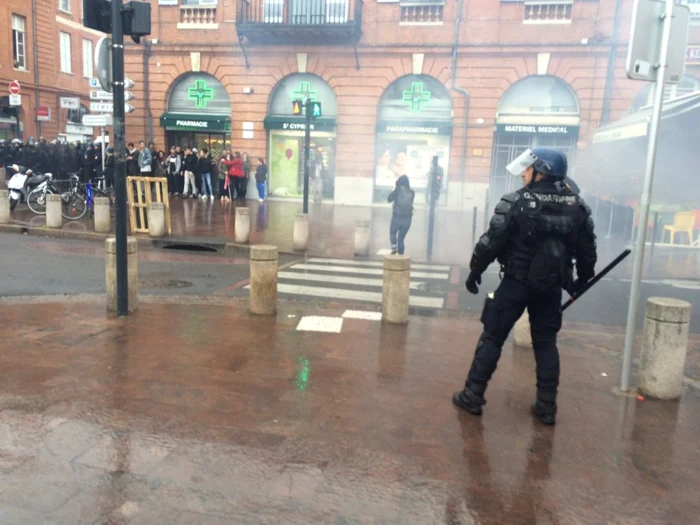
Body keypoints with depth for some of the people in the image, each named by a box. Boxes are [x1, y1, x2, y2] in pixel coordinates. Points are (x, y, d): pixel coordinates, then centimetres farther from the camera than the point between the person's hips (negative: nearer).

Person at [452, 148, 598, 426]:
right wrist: (582, 279, 22)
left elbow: (492, 241, -12)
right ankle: (546, 406, 18)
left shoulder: (516, 202, -13)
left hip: (516, 283, -4)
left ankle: (473, 395, 12)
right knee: (546, 343, 15)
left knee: (492, 338, 6)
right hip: (551, 286, 4)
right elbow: (587, 248, 7)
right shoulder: (577, 206, 1)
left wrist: (475, 270, 1)